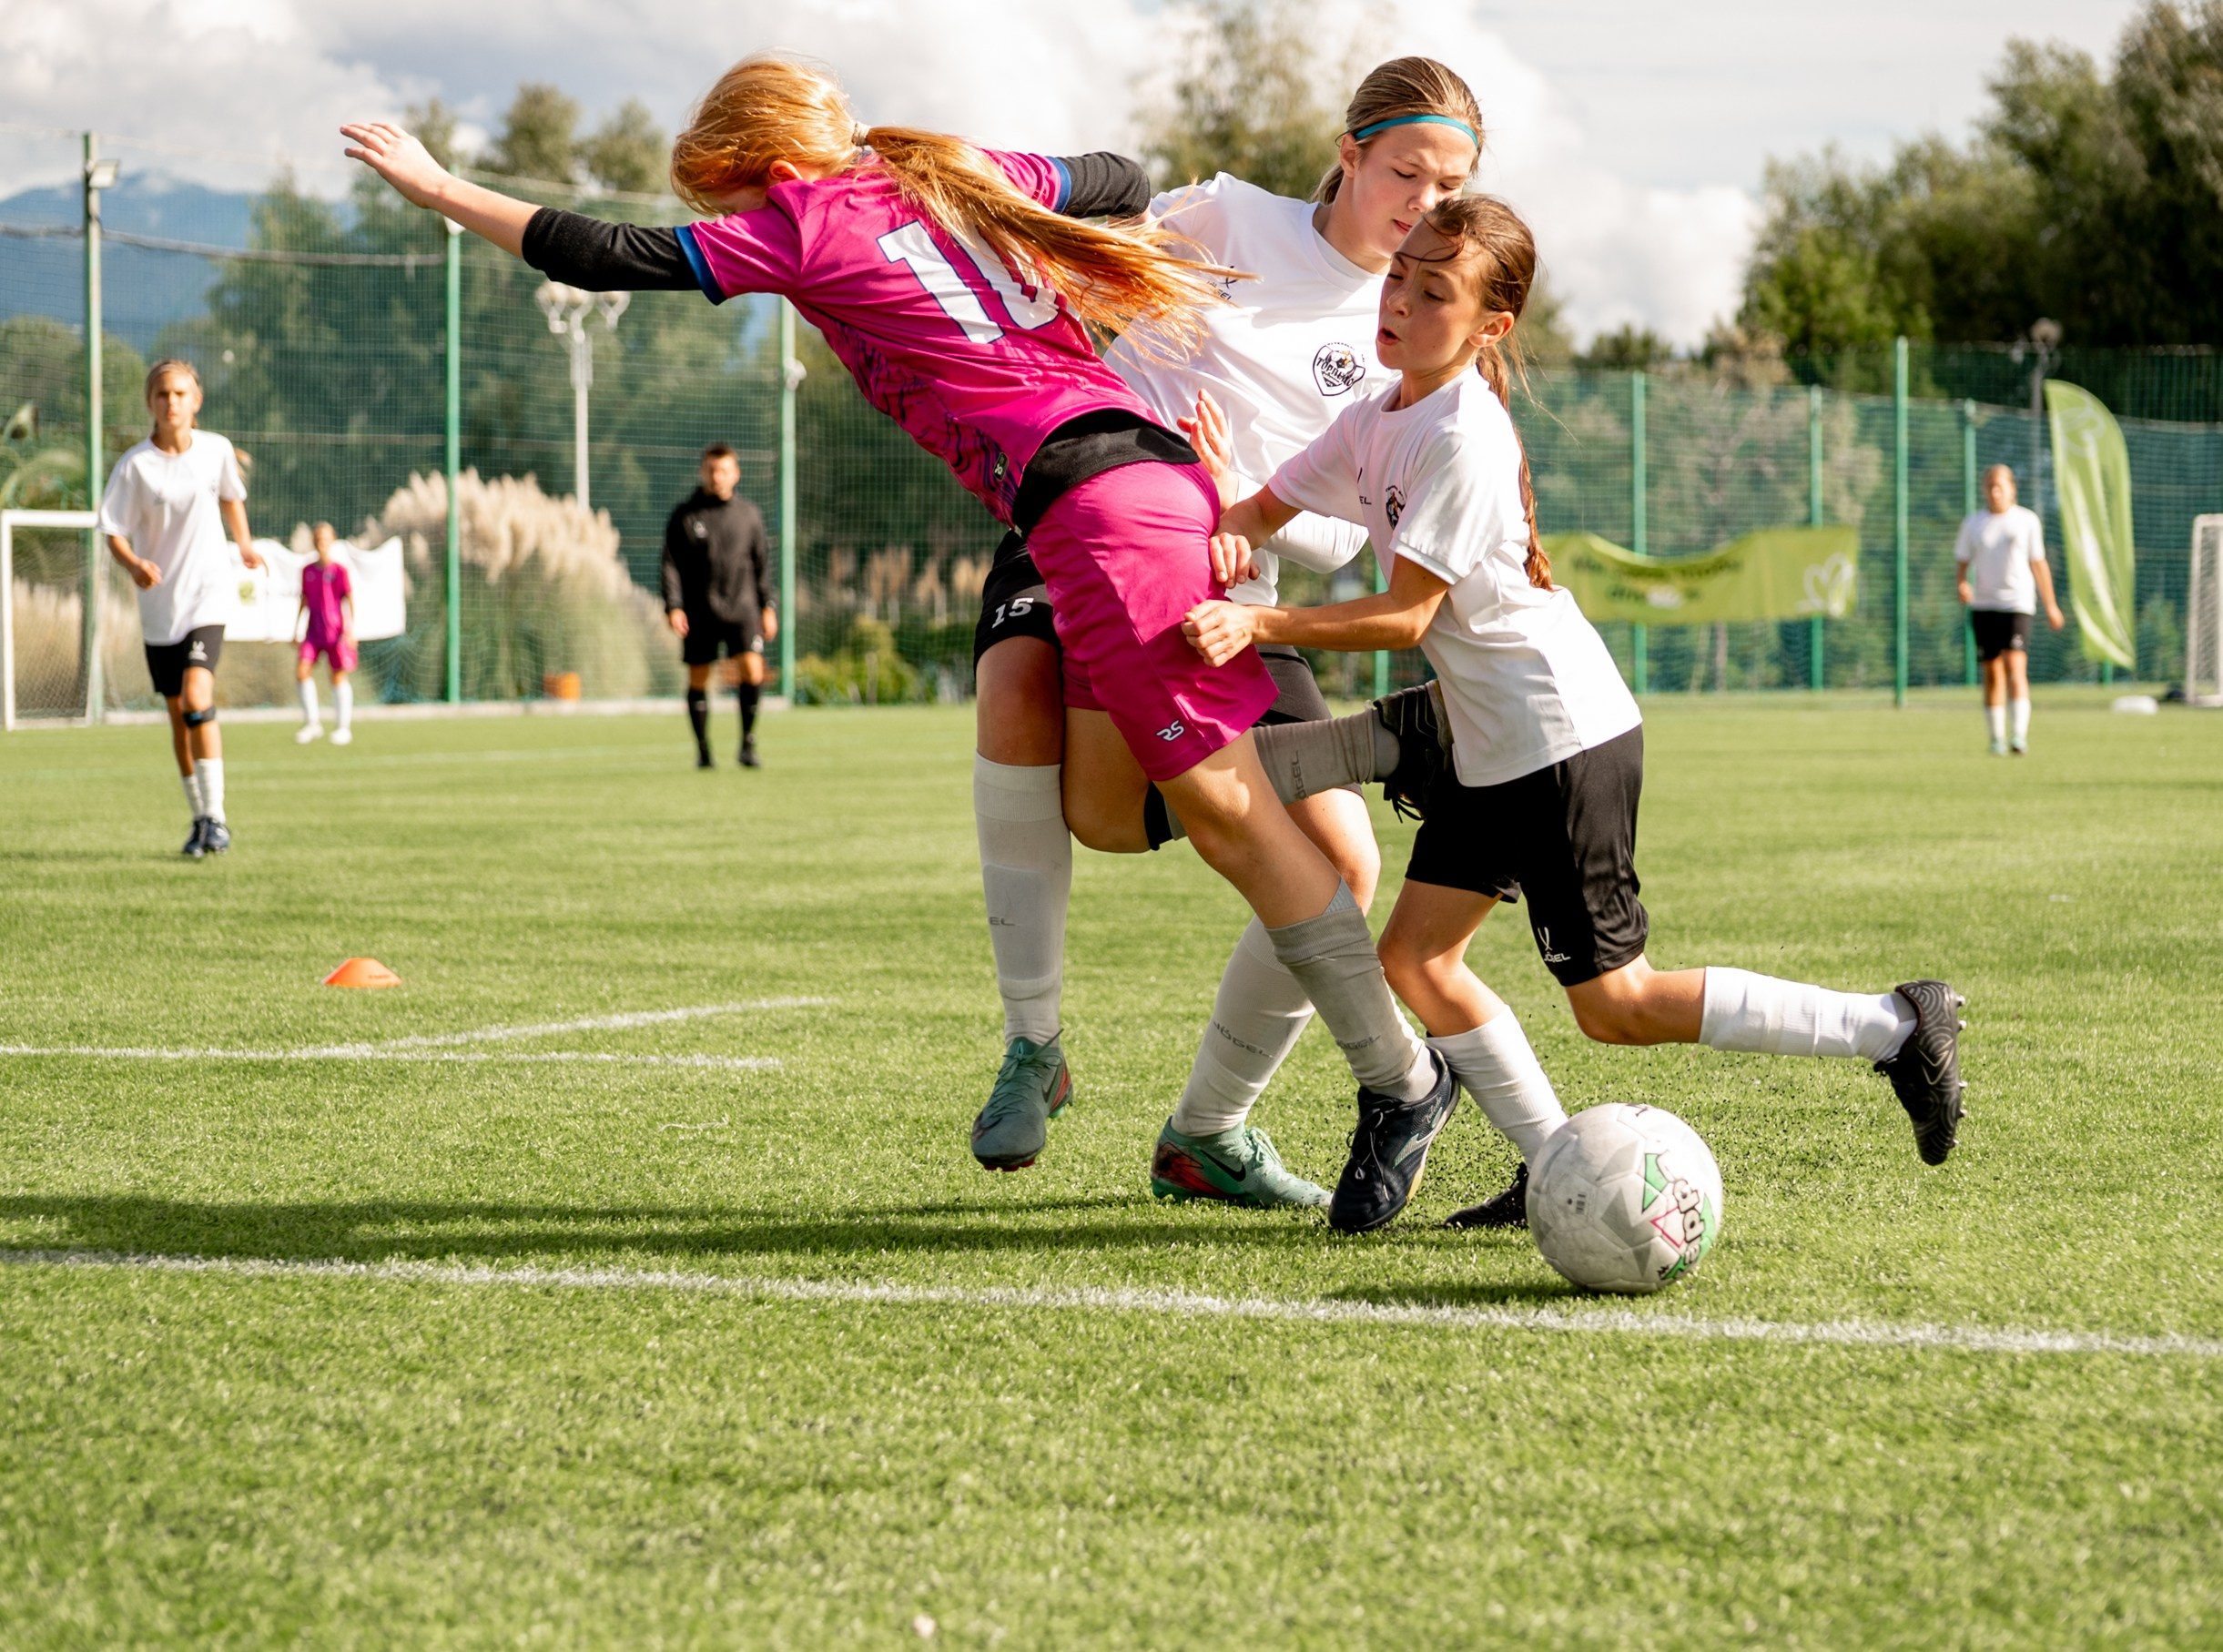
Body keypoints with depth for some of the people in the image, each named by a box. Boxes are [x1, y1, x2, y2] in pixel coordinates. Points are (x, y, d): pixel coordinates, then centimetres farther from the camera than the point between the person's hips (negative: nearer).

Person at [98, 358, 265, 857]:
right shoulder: (134, 466, -9)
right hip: (159, 603, 1)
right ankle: (200, 820, 23)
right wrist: (134, 564, -28)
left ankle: (215, 815, -16)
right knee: (179, 714, 9)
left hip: (208, 595, -1)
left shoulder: (216, 450, -4)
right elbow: (114, 534, -8)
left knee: (197, 697, -20)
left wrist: (244, 544, 28)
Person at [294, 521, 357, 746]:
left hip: (335, 632, -4)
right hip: (313, 632, 4)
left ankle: (343, 726, 11)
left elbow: (350, 600, -4)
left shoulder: (339, 571, -4)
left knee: (339, 676, 0)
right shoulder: (307, 571, 9)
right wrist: (296, 629, 15)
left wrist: (350, 629, -11)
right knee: (302, 671, -8)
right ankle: (311, 723, 3)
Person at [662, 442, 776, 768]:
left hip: (741, 607, 1)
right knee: (698, 679, 3)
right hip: (699, 612, -1)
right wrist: (673, 606, -11)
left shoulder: (749, 515, 9)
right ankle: (702, 750, 15)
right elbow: (671, 564, 0)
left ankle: (748, 741, -3)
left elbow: (760, 565, 16)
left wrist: (768, 607, 11)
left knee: (752, 668, -17)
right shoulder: (684, 515, 3)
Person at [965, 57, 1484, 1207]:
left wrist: (1232, 501, -20)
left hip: (1228, 597, 2)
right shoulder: (1232, 218, 3)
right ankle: (1031, 1041, -25)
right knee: (1020, 684, -38)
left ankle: (1206, 1133, 10)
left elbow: (1339, 543, -1)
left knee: (1342, 865, -14)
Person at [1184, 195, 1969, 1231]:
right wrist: (1225, 529, -12)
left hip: (1565, 739, -9)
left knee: (1613, 1005, -5)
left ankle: (1895, 1026, 2)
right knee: (1415, 959, 4)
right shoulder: (1375, 424, 8)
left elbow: (1403, 616, -21)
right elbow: (1261, 512, 12)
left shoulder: (1462, 438, -20)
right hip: (1488, 740, 9)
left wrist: (1258, 625, -27)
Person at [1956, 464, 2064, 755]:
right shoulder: (1973, 524, 8)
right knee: (1992, 673, 4)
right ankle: (1996, 738, 13)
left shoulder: (2027, 520, 5)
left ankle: (2019, 735, -23)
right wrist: (1962, 584, -13)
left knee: (2015, 665, -17)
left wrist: (2051, 605, 12)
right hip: (1983, 605, 2)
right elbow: (1962, 562, 9)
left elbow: (2039, 564, 10)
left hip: (2018, 603, -2)